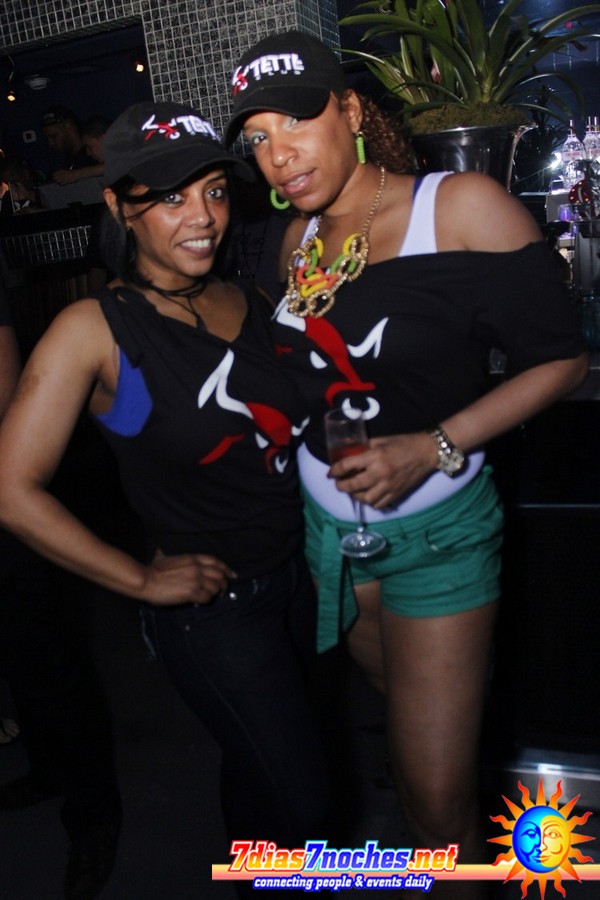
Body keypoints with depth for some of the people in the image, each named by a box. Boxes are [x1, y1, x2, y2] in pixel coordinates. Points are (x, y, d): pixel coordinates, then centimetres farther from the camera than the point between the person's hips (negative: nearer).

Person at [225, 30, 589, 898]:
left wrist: (435, 446, -22)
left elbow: (560, 356, -13)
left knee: (438, 791, -1)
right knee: (414, 738, 23)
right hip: (328, 524, 5)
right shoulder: (300, 240, 4)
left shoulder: (461, 205, -13)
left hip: (435, 531, -5)